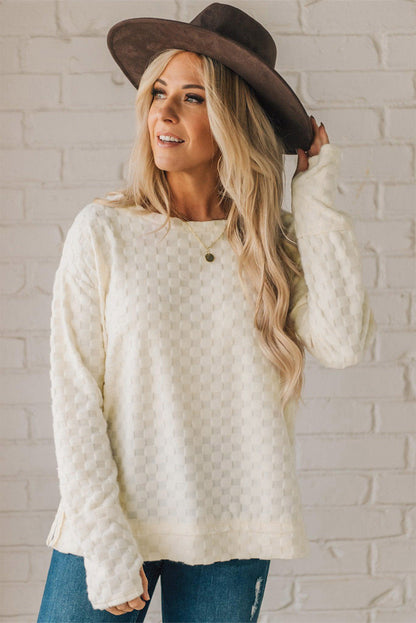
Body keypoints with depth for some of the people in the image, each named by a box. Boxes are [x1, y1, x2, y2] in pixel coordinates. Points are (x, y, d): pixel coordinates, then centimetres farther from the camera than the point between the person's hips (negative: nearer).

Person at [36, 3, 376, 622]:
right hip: (111, 522, -1)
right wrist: (107, 547, -10)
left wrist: (316, 196, -7)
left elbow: (344, 343, -14)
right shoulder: (104, 231, -5)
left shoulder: (276, 242, 2)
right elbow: (75, 396, -6)